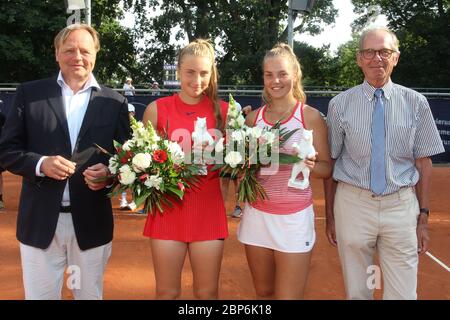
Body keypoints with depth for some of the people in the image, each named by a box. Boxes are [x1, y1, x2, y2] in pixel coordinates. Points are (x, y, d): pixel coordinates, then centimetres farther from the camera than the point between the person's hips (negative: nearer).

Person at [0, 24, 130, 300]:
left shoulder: (115, 102, 3)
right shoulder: (29, 94, 2)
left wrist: (109, 173, -15)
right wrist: (41, 163, -16)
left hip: (92, 222, 1)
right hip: (40, 221, 0)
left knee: (90, 295, 15)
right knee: (39, 295, 12)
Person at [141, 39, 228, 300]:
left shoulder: (223, 110, 2)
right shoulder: (157, 109, -1)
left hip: (209, 208, 1)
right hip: (168, 206, -1)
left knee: (208, 292, 11)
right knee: (167, 293, 10)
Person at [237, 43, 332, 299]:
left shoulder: (310, 116, -5)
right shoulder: (254, 117, 6)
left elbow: (328, 168, -3)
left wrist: (311, 165, -24)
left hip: (294, 217, -3)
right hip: (257, 214, 4)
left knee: (288, 296, -1)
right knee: (263, 293, 15)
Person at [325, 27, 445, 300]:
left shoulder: (416, 103, 2)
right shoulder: (340, 104, 0)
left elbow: (423, 162, 3)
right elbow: (329, 163, 2)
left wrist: (424, 217, 2)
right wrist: (330, 216, 4)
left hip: (402, 206, 0)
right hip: (353, 203, 0)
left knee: (403, 294, 3)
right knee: (357, 292, 12)